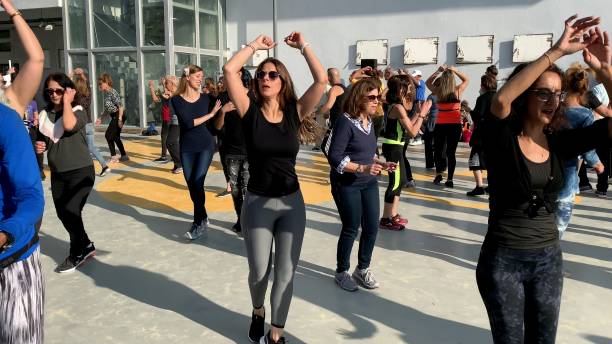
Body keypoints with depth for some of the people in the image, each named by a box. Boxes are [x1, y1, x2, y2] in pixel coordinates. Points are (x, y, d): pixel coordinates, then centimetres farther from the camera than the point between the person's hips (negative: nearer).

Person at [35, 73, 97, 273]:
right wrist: (39, 146, -3)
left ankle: (77, 255, 8)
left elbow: (69, 126, -31)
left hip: (80, 172, -6)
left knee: (71, 211, -13)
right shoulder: (44, 116, 7)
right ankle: (86, 247, 31)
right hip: (57, 174, 6)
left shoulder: (78, 112, -8)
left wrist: (67, 102, -19)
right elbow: (42, 142, 20)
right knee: (63, 214, 11)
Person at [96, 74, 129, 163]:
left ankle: (114, 156, -3)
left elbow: (120, 106, -20)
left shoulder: (112, 92, -16)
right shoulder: (106, 94, 11)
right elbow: (107, 109, 19)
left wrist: (120, 119, -25)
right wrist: (100, 118, 15)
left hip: (118, 116, -9)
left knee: (108, 135, -9)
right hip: (114, 117, 9)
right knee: (115, 136, 14)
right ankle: (124, 156, 22)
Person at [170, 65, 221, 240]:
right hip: (187, 148, 1)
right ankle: (203, 218, 28)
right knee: (191, 185, 9)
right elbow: (187, 123, -17)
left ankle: (199, 222, 0)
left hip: (206, 146, -1)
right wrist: (210, 114, -14)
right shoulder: (176, 100, -4)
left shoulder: (207, 98, 0)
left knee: (197, 182, -12)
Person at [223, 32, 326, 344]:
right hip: (257, 204, -1)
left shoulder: (295, 112, -3)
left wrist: (303, 46, -5)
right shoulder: (250, 112, -6)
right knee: (259, 272, 13)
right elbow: (229, 70, -16)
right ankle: (258, 312, 46)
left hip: (292, 203, 1)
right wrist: (255, 45, -5)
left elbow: (322, 80, -14)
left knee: (285, 274, 8)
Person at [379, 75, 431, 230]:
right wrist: (422, 114, -10)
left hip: (395, 147, 10)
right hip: (393, 147, -10)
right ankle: (385, 219, 0)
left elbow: (407, 127, 15)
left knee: (401, 180, 17)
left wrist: (419, 113, 12)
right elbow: (412, 132, -18)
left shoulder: (396, 106, 10)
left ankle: (394, 215, 26)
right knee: (395, 182, -5)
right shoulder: (398, 107, -19)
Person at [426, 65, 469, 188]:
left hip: (440, 125, 0)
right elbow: (466, 80, 16)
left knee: (438, 150, 15)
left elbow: (428, 82, 16)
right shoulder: (458, 90, -5)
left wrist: (438, 71, 10)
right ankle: (450, 179, 6)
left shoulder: (437, 91, -5)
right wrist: (455, 71, 9)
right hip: (455, 125, 0)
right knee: (451, 152, 7)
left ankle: (438, 173, 0)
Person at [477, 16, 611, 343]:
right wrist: (556, 51, -34)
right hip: (503, 260, -4)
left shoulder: (560, 142, -1)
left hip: (548, 259, 5)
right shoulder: (502, 139, -14)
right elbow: (501, 99, -34)